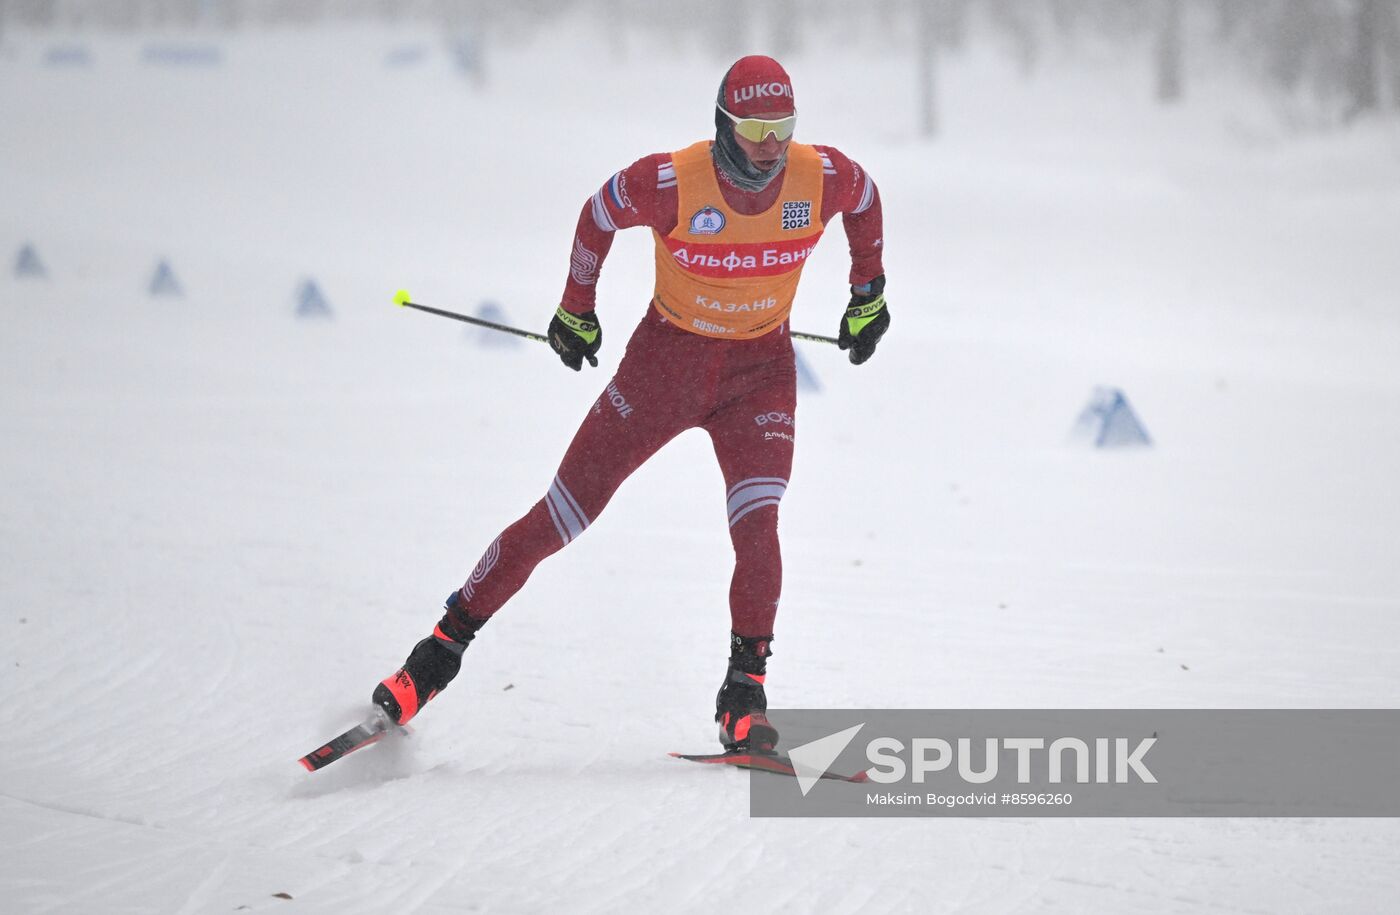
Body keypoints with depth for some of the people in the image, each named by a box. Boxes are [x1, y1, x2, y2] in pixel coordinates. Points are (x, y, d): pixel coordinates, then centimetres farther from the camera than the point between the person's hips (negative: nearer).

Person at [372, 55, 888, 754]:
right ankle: (447, 642, 13)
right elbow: (601, 214, -3)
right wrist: (576, 310, 8)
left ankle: (743, 699, -7)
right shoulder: (672, 182, -23)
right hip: (666, 357, -1)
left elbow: (865, 198, 11)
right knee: (563, 515, 0)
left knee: (757, 526, -19)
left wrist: (868, 296, 17)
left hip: (761, 369, 1)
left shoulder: (821, 178, -15)